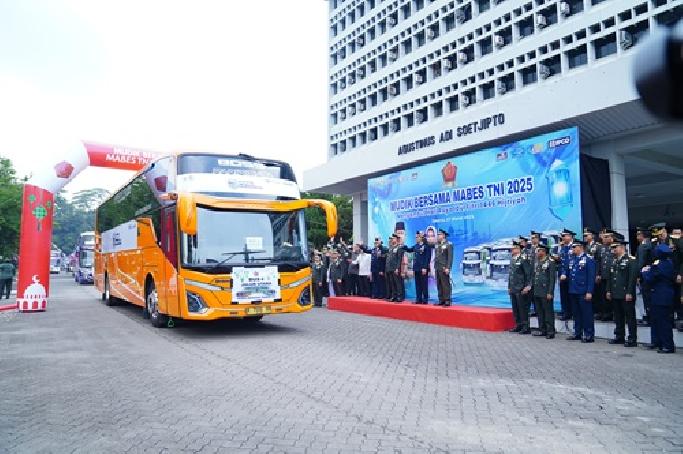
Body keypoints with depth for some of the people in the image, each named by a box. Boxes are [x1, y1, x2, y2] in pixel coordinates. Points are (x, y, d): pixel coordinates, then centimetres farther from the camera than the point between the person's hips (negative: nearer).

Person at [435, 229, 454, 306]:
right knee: (439, 285, 7)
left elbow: (450, 257, -10)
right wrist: (435, 267, 14)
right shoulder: (437, 245, 16)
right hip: (437, 268, 7)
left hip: (444, 268, -7)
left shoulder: (449, 244, -4)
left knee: (445, 285, -6)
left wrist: (448, 268, -17)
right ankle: (441, 300, 12)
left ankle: (447, 301, -3)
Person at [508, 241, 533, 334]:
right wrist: (509, 287, 17)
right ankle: (518, 326, 23)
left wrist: (527, 287, -16)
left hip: (521, 289, -8)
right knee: (515, 308, 12)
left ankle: (526, 328, 5)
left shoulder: (523, 259, -10)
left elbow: (528, 274, -13)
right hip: (513, 289, 8)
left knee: (523, 308, -2)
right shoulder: (512, 260, 13)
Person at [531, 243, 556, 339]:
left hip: (546, 292, -7)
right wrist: (532, 288, 11)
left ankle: (550, 331, 6)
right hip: (537, 292, 7)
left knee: (548, 312, -1)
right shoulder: (536, 262, 13)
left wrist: (550, 292, -15)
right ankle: (542, 330, 21)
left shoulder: (550, 262, -8)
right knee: (539, 312, 12)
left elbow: (552, 279, -11)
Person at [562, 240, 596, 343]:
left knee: (586, 314, -2)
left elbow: (591, 276, -11)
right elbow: (566, 269, 25)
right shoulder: (572, 259, 13)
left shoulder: (588, 259, -8)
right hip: (573, 291, 7)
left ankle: (589, 335, 5)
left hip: (583, 292, -7)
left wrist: (589, 292, -16)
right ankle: (578, 333, 22)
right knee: (576, 313, 13)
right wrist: (564, 274, 0)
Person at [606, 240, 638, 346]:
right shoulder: (614, 261, 14)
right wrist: (608, 290, 12)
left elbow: (632, 277, -15)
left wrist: (629, 293, -18)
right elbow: (610, 277, 17)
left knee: (630, 317, 0)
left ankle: (632, 339, 6)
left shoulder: (631, 260, -9)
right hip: (615, 294, 7)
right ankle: (619, 336, 22)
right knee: (618, 317, 13)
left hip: (626, 295, -7)